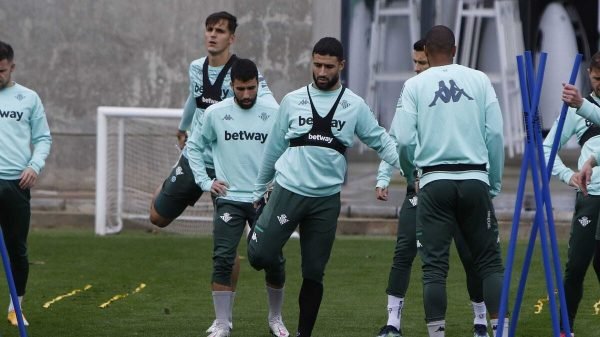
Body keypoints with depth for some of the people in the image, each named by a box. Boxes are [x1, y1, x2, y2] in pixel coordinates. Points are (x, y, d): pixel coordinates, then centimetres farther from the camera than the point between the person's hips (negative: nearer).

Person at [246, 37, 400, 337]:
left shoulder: (355, 106, 3)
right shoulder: (293, 101, 6)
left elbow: (381, 142, 5)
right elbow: (274, 148, 13)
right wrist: (259, 190, 16)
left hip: (327, 198, 0)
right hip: (288, 189, 0)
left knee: (314, 273, 3)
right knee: (259, 256, -11)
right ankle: (267, 248, 25)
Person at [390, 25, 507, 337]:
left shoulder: (415, 85, 1)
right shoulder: (479, 80, 3)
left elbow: (402, 139, -4)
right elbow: (495, 134, 0)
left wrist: (411, 165, 17)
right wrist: (494, 183, 10)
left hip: (435, 182, -1)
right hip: (475, 180, 1)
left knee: (434, 265, 3)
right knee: (489, 261, 7)